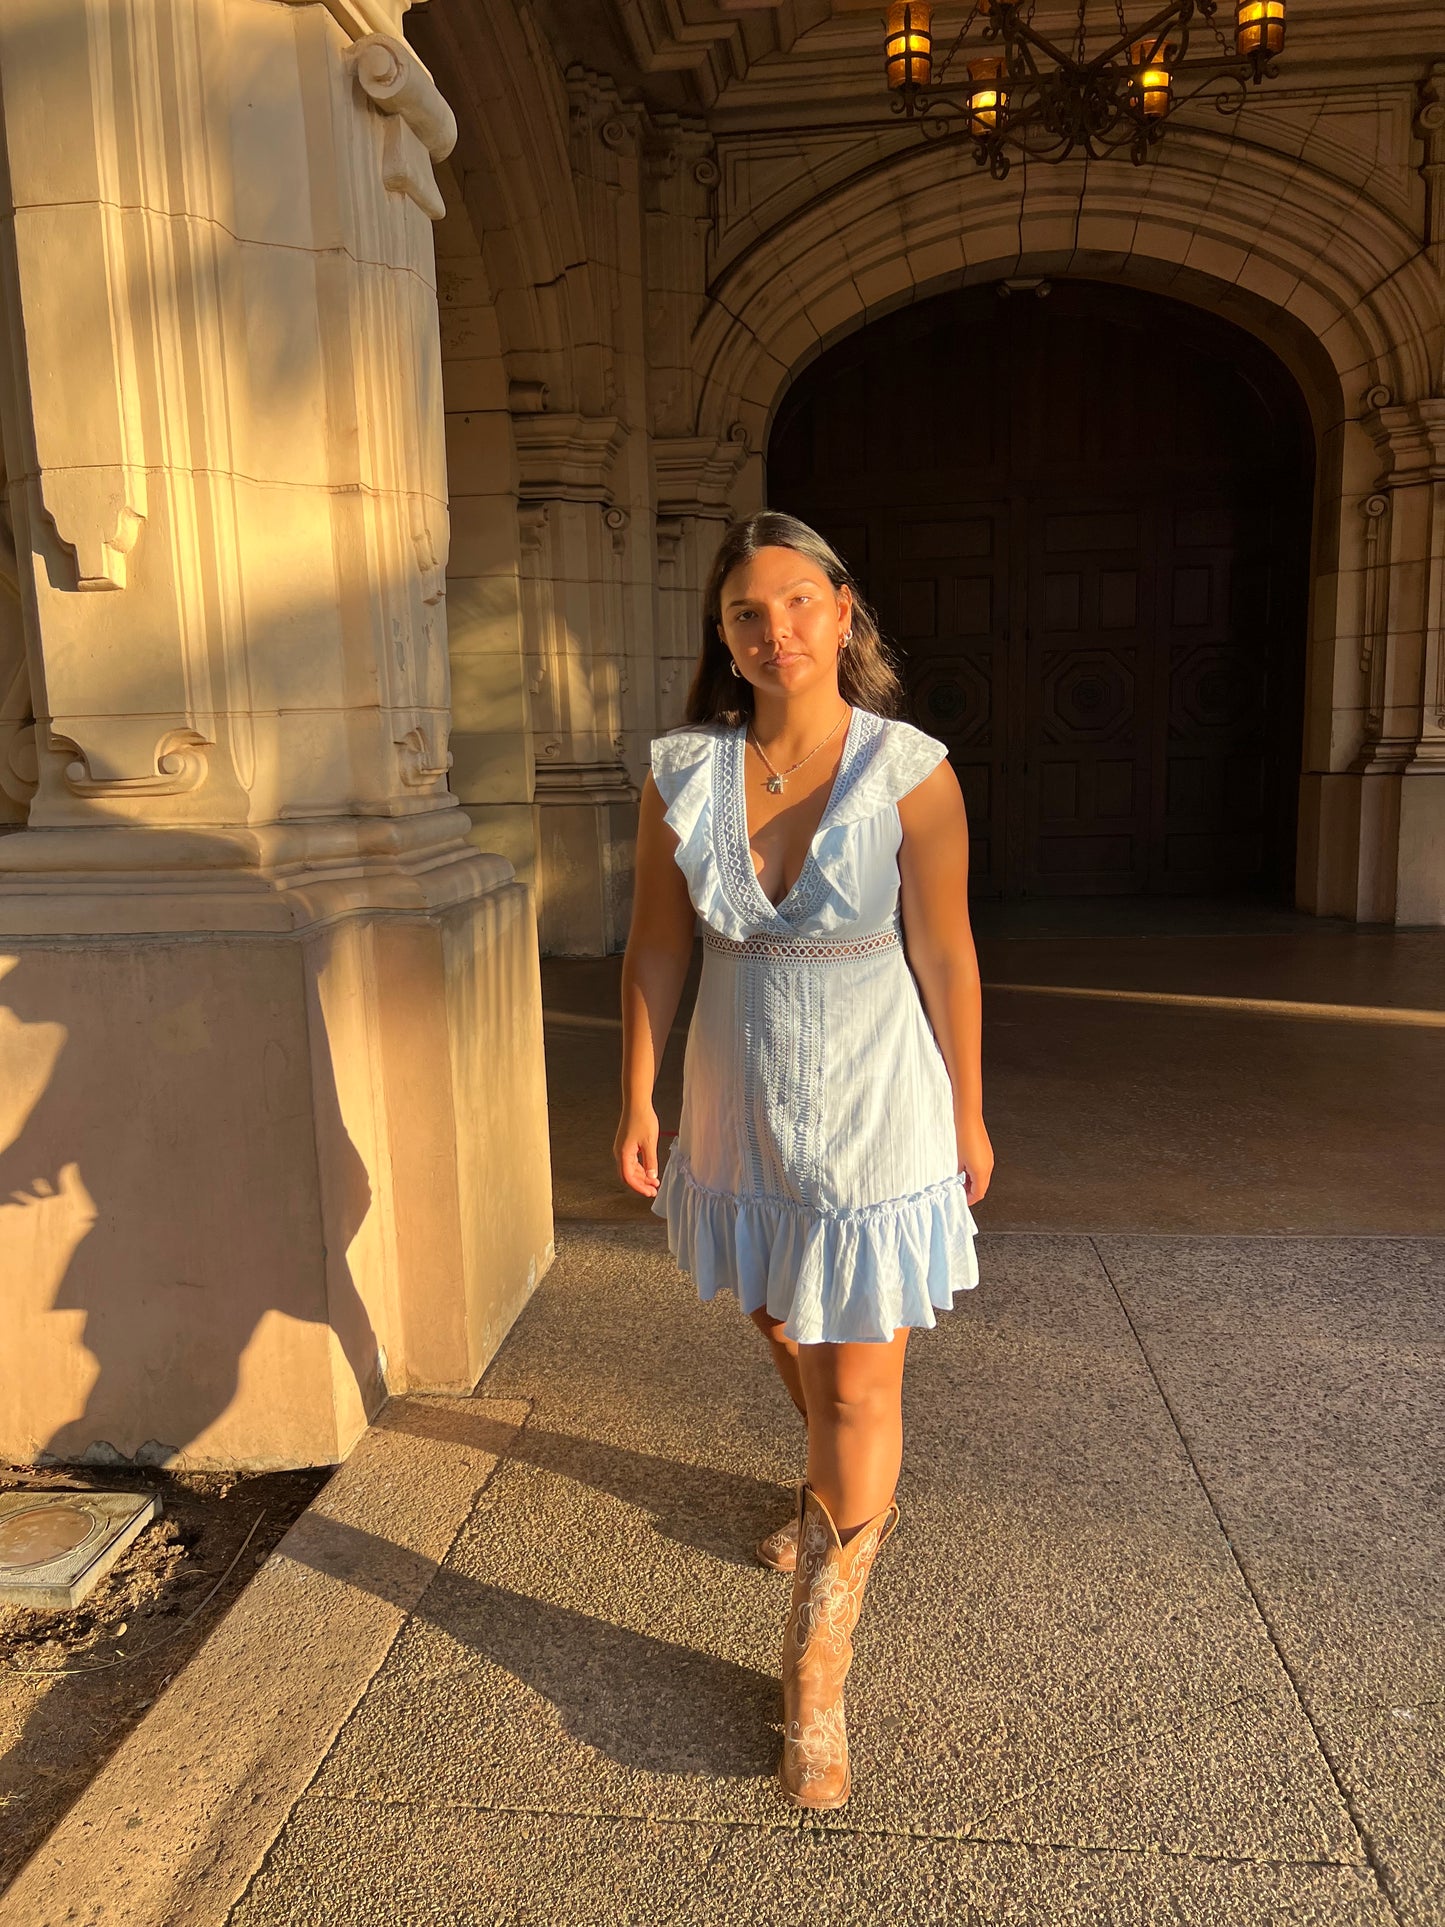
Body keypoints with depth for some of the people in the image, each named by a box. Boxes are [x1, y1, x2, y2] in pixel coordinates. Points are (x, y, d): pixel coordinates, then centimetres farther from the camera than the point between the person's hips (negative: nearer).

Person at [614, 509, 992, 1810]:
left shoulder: (910, 775, -18)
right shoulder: (683, 775, -9)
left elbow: (945, 957, -10)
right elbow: (656, 949, -1)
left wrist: (968, 1116, -3)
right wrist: (637, 1102, 1)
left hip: (873, 1118, -4)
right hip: (743, 1114, 4)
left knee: (859, 1385, 4)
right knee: (785, 1333, 26)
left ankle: (816, 1670, 22)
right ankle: (845, 1489, 58)